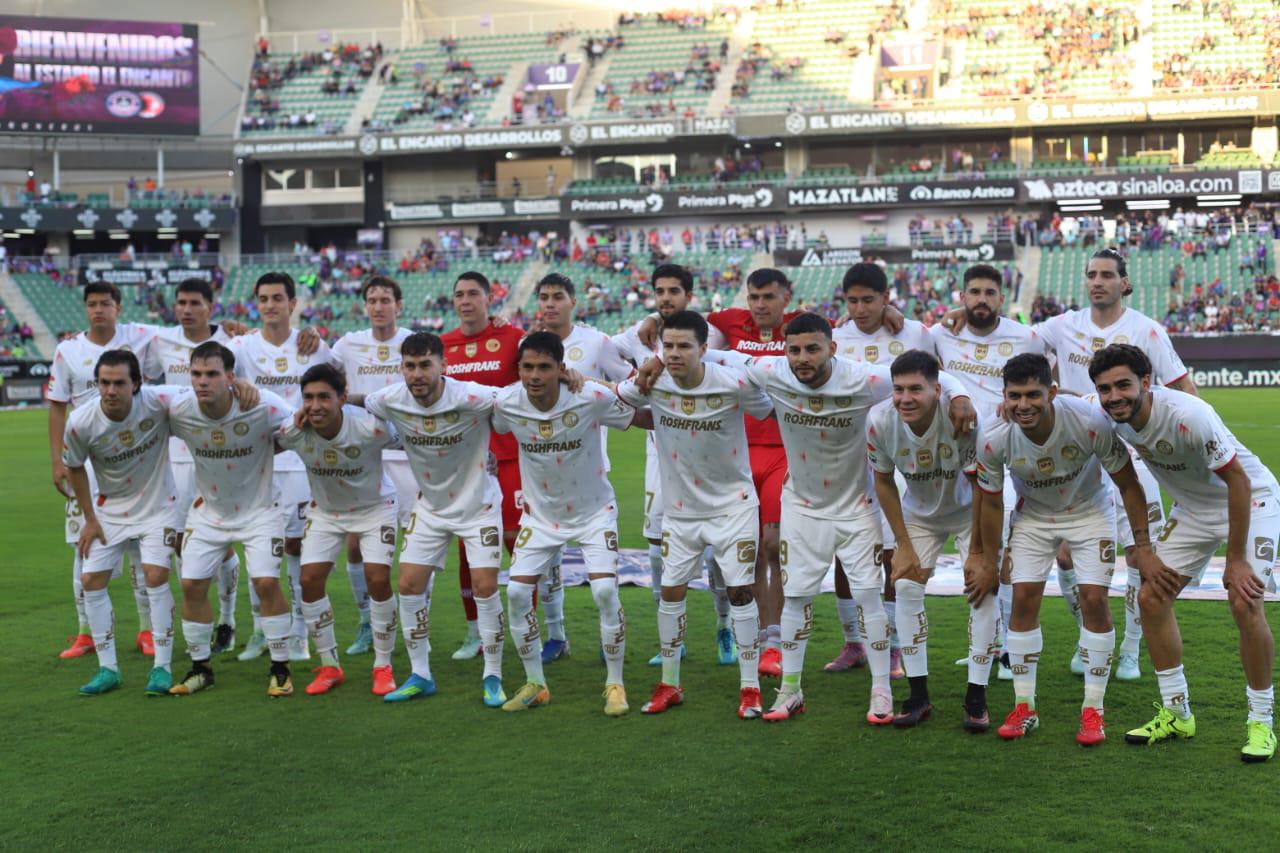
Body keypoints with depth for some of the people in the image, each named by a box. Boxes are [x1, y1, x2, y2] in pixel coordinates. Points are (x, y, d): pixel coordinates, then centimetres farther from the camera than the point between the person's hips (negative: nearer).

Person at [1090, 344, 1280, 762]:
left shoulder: (1187, 416, -35)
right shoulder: (1108, 417, -16)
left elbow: (1238, 480, -27)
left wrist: (1235, 559, -23)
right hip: (1194, 506, 7)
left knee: (1244, 603, -21)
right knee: (1152, 597, 0)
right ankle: (1176, 714, 12)